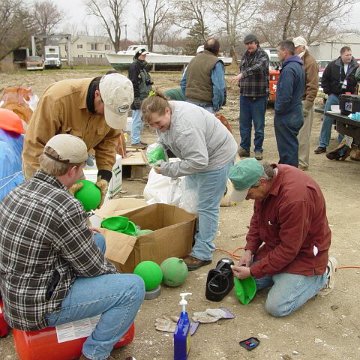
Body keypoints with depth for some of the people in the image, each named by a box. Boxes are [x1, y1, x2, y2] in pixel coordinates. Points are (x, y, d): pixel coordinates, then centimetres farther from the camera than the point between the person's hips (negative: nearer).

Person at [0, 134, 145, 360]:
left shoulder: (19, 191, -2)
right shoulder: (64, 207, -28)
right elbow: (93, 267, -16)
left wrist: (82, 233, 10)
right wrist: (114, 272, 5)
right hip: (38, 307, -9)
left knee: (98, 240, 19)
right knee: (133, 287, -11)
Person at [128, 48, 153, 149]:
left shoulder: (143, 66, 16)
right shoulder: (134, 66, -12)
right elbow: (133, 83, -18)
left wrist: (149, 94, 19)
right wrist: (136, 98, -21)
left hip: (144, 97, 9)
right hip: (138, 98, -9)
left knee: (141, 120, 14)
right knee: (137, 119, -5)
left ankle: (138, 139, 23)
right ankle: (135, 141, 1)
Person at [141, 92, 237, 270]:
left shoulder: (184, 126, -38)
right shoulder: (164, 116, -8)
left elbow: (198, 161, -38)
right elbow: (165, 139, 10)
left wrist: (168, 169, -31)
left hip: (215, 157, -10)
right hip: (198, 155, 10)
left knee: (206, 206, -4)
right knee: (190, 199, 19)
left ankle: (202, 254, 5)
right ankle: (192, 238, 34)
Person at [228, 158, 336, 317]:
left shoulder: (295, 197, -36)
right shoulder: (266, 178, -10)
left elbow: (288, 249, -29)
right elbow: (257, 218, 6)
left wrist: (253, 271, -22)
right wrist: (249, 249, -7)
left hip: (304, 253, -8)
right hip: (276, 246, 8)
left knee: (276, 307, -13)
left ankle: (322, 275, 6)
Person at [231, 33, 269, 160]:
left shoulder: (263, 55, -7)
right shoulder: (245, 56, 14)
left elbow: (258, 67, -27)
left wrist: (242, 74, -40)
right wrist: (240, 82, 12)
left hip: (259, 96, -6)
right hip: (244, 95, 6)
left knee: (259, 125, 1)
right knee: (244, 124, 9)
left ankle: (258, 150, 11)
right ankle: (244, 148, 19)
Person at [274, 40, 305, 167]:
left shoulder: (289, 69, -21)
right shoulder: (298, 66, 11)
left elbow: (285, 96, -27)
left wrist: (278, 109, -11)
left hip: (287, 117, -10)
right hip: (295, 113, 10)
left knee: (287, 148, -1)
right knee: (291, 145, 19)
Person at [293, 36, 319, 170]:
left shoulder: (310, 62, -9)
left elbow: (313, 87, -14)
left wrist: (306, 106, -17)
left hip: (303, 103, -7)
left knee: (302, 135, -3)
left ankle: (302, 163, 5)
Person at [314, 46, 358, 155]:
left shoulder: (356, 67, -2)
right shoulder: (333, 65, -1)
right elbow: (324, 79, 6)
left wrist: (351, 92, -7)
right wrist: (328, 91, 0)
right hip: (334, 96, 0)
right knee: (327, 120, -1)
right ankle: (322, 145, 5)